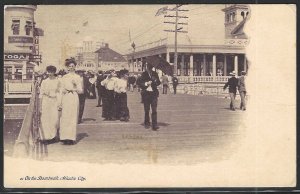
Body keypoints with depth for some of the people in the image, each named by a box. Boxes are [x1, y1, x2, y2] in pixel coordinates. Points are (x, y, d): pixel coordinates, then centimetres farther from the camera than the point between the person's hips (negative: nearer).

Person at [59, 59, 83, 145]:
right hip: (65, 98, 1)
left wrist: (75, 87, -11)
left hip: (74, 98, -1)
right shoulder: (64, 77, 13)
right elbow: (61, 90, 12)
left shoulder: (77, 77, 9)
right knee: (65, 117, -5)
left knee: (73, 118, -4)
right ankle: (65, 137, -4)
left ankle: (71, 138, -4)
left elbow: (81, 91, 6)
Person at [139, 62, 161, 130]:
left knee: (154, 109, -10)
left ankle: (154, 125, -13)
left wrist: (155, 81, -14)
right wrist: (146, 83, -14)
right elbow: (141, 84, 3)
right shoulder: (144, 74, 5)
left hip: (153, 93, 0)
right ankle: (147, 123, 22)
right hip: (146, 93, 0)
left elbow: (159, 83, 7)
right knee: (146, 110, 7)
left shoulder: (155, 74, 9)